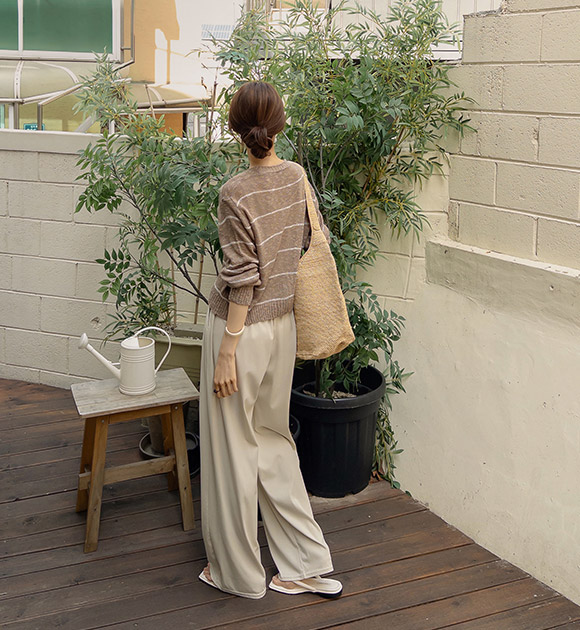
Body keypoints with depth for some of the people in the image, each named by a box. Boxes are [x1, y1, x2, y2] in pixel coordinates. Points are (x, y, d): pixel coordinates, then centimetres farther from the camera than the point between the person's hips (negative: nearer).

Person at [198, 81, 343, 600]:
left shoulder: (236, 194, -19)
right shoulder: (297, 176, 0)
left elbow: (243, 281, -19)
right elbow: (314, 240, 11)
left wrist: (225, 354, -14)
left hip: (243, 329, -7)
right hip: (283, 325, 7)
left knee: (233, 448, 8)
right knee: (273, 439, 19)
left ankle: (239, 572, 25)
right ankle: (308, 564, 25)